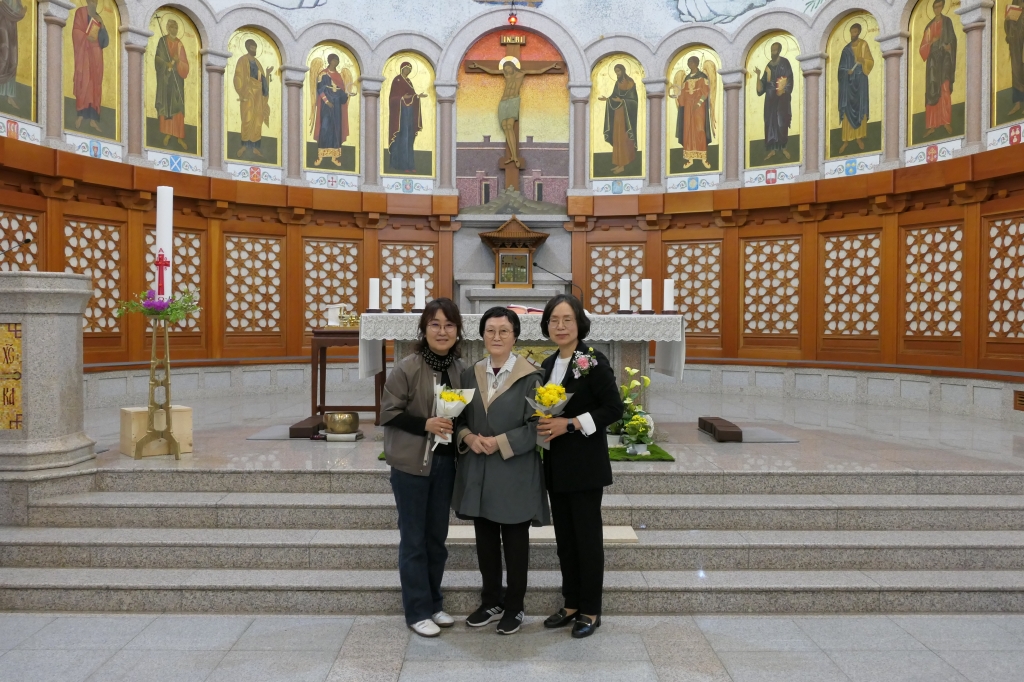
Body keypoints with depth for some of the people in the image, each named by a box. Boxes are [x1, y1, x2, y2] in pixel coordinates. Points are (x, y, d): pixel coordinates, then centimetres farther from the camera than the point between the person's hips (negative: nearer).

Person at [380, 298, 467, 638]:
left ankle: (434, 603, 31)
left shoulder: (460, 369, 1)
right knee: (414, 540, 6)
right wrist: (425, 424, -22)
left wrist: (459, 428, -7)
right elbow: (388, 413, -12)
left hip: (445, 463, 5)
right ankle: (418, 611, 19)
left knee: (437, 537, 16)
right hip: (411, 464, -5)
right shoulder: (407, 368, -14)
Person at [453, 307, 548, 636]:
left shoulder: (529, 377, -7)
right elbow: (459, 417, 10)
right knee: (485, 541, 15)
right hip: (478, 471, 4)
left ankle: (515, 607, 26)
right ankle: (491, 602, 32)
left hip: (515, 473, -4)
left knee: (515, 543, 9)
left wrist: (500, 443, -19)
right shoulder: (470, 374, 7)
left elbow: (535, 427, -10)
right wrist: (468, 437, -11)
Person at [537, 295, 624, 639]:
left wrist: (569, 424, -20)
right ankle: (571, 604, 26)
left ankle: (591, 610, 17)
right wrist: (543, 425, -2)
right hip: (556, 464, 7)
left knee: (587, 535, 3)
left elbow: (614, 409, -15)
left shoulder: (593, 362, -11)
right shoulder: (548, 365, 11)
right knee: (564, 536, 13)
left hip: (585, 464, -7)